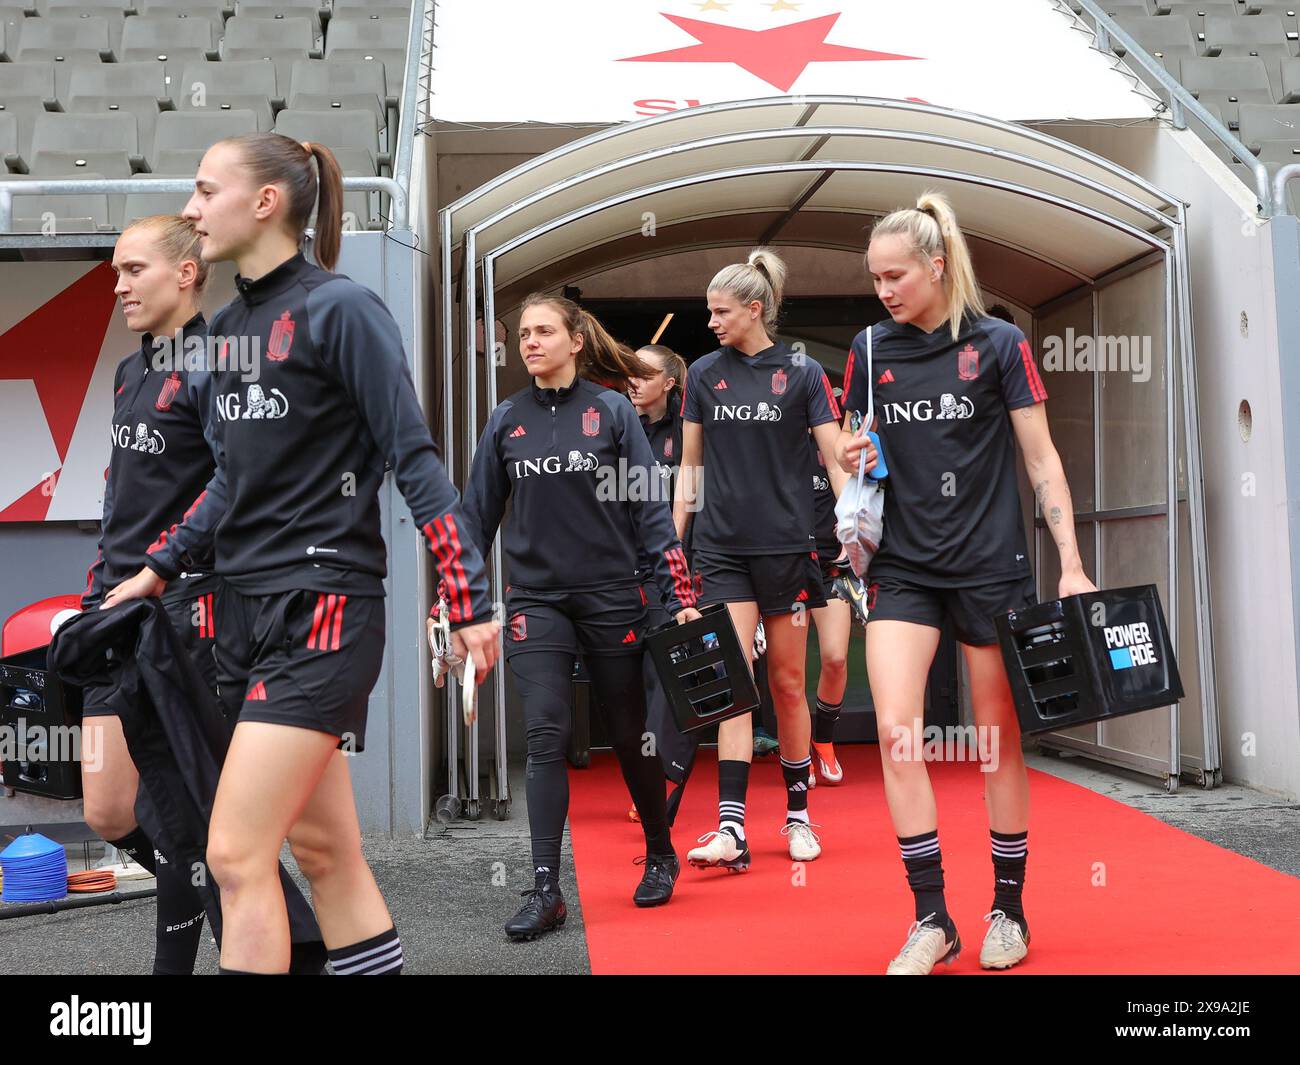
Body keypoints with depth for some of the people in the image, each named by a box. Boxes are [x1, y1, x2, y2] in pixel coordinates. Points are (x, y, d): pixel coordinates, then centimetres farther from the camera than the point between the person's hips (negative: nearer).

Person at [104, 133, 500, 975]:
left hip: (322, 607, -8)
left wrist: (470, 601, -16)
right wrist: (162, 569, 23)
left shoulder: (340, 308, -10)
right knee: (323, 850, 12)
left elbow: (413, 458, -12)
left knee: (237, 854, -9)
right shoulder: (228, 326, 13)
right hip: (247, 608, 8)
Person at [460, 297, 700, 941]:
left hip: (611, 596, -1)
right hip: (536, 600, 2)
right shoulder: (506, 421, 7)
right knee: (545, 737, -8)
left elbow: (650, 508, -3)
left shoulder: (611, 410, 0)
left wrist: (679, 597, -9)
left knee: (629, 735, 9)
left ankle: (661, 855, 30)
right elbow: (478, 515, 10)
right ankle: (546, 889, -4)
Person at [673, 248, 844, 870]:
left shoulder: (802, 373, 0)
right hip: (721, 546, 1)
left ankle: (798, 815, 21)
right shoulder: (703, 374, 8)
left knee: (787, 683, 7)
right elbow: (690, 465, 13)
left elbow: (837, 458, -1)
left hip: (786, 544, -1)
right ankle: (731, 831, -12)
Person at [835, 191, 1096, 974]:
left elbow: (1041, 457, -1)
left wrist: (1072, 564, -8)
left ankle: (1009, 910, 21)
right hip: (904, 568, 3)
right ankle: (933, 920, -1)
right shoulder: (869, 351, 6)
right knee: (896, 731, -11)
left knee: (999, 741, 5)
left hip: (992, 565, -2)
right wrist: (850, 460, -10)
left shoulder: (999, 344, -3)